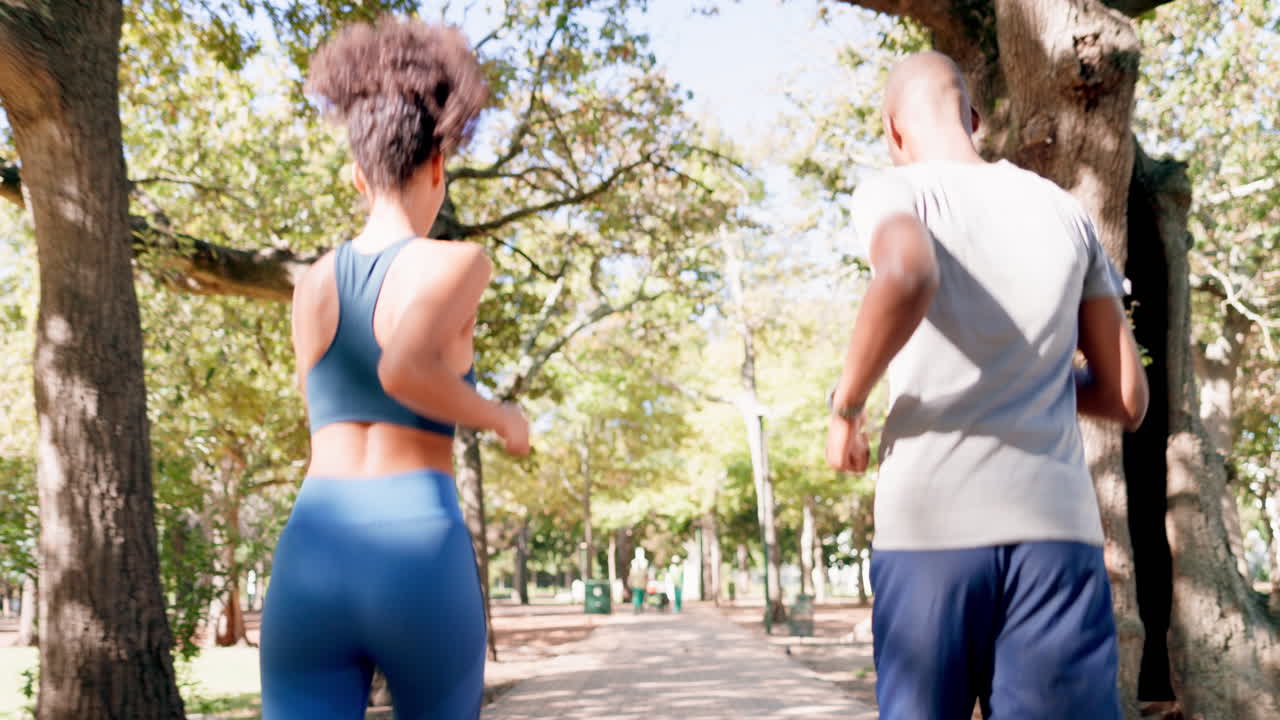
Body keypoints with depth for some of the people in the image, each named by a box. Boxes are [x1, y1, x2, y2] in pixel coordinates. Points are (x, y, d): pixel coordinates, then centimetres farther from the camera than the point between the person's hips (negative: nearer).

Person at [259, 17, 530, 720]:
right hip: (421, 560, -2)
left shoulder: (311, 283, 16)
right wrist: (501, 419, 2)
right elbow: (399, 372, -17)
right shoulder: (459, 262, 0)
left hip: (310, 563, 3)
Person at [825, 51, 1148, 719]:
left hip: (929, 525, -3)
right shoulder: (1065, 212, 15)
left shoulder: (894, 192, 3)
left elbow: (908, 277, -23)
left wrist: (846, 404, -9)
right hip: (1057, 523, 3)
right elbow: (1127, 399, 14)